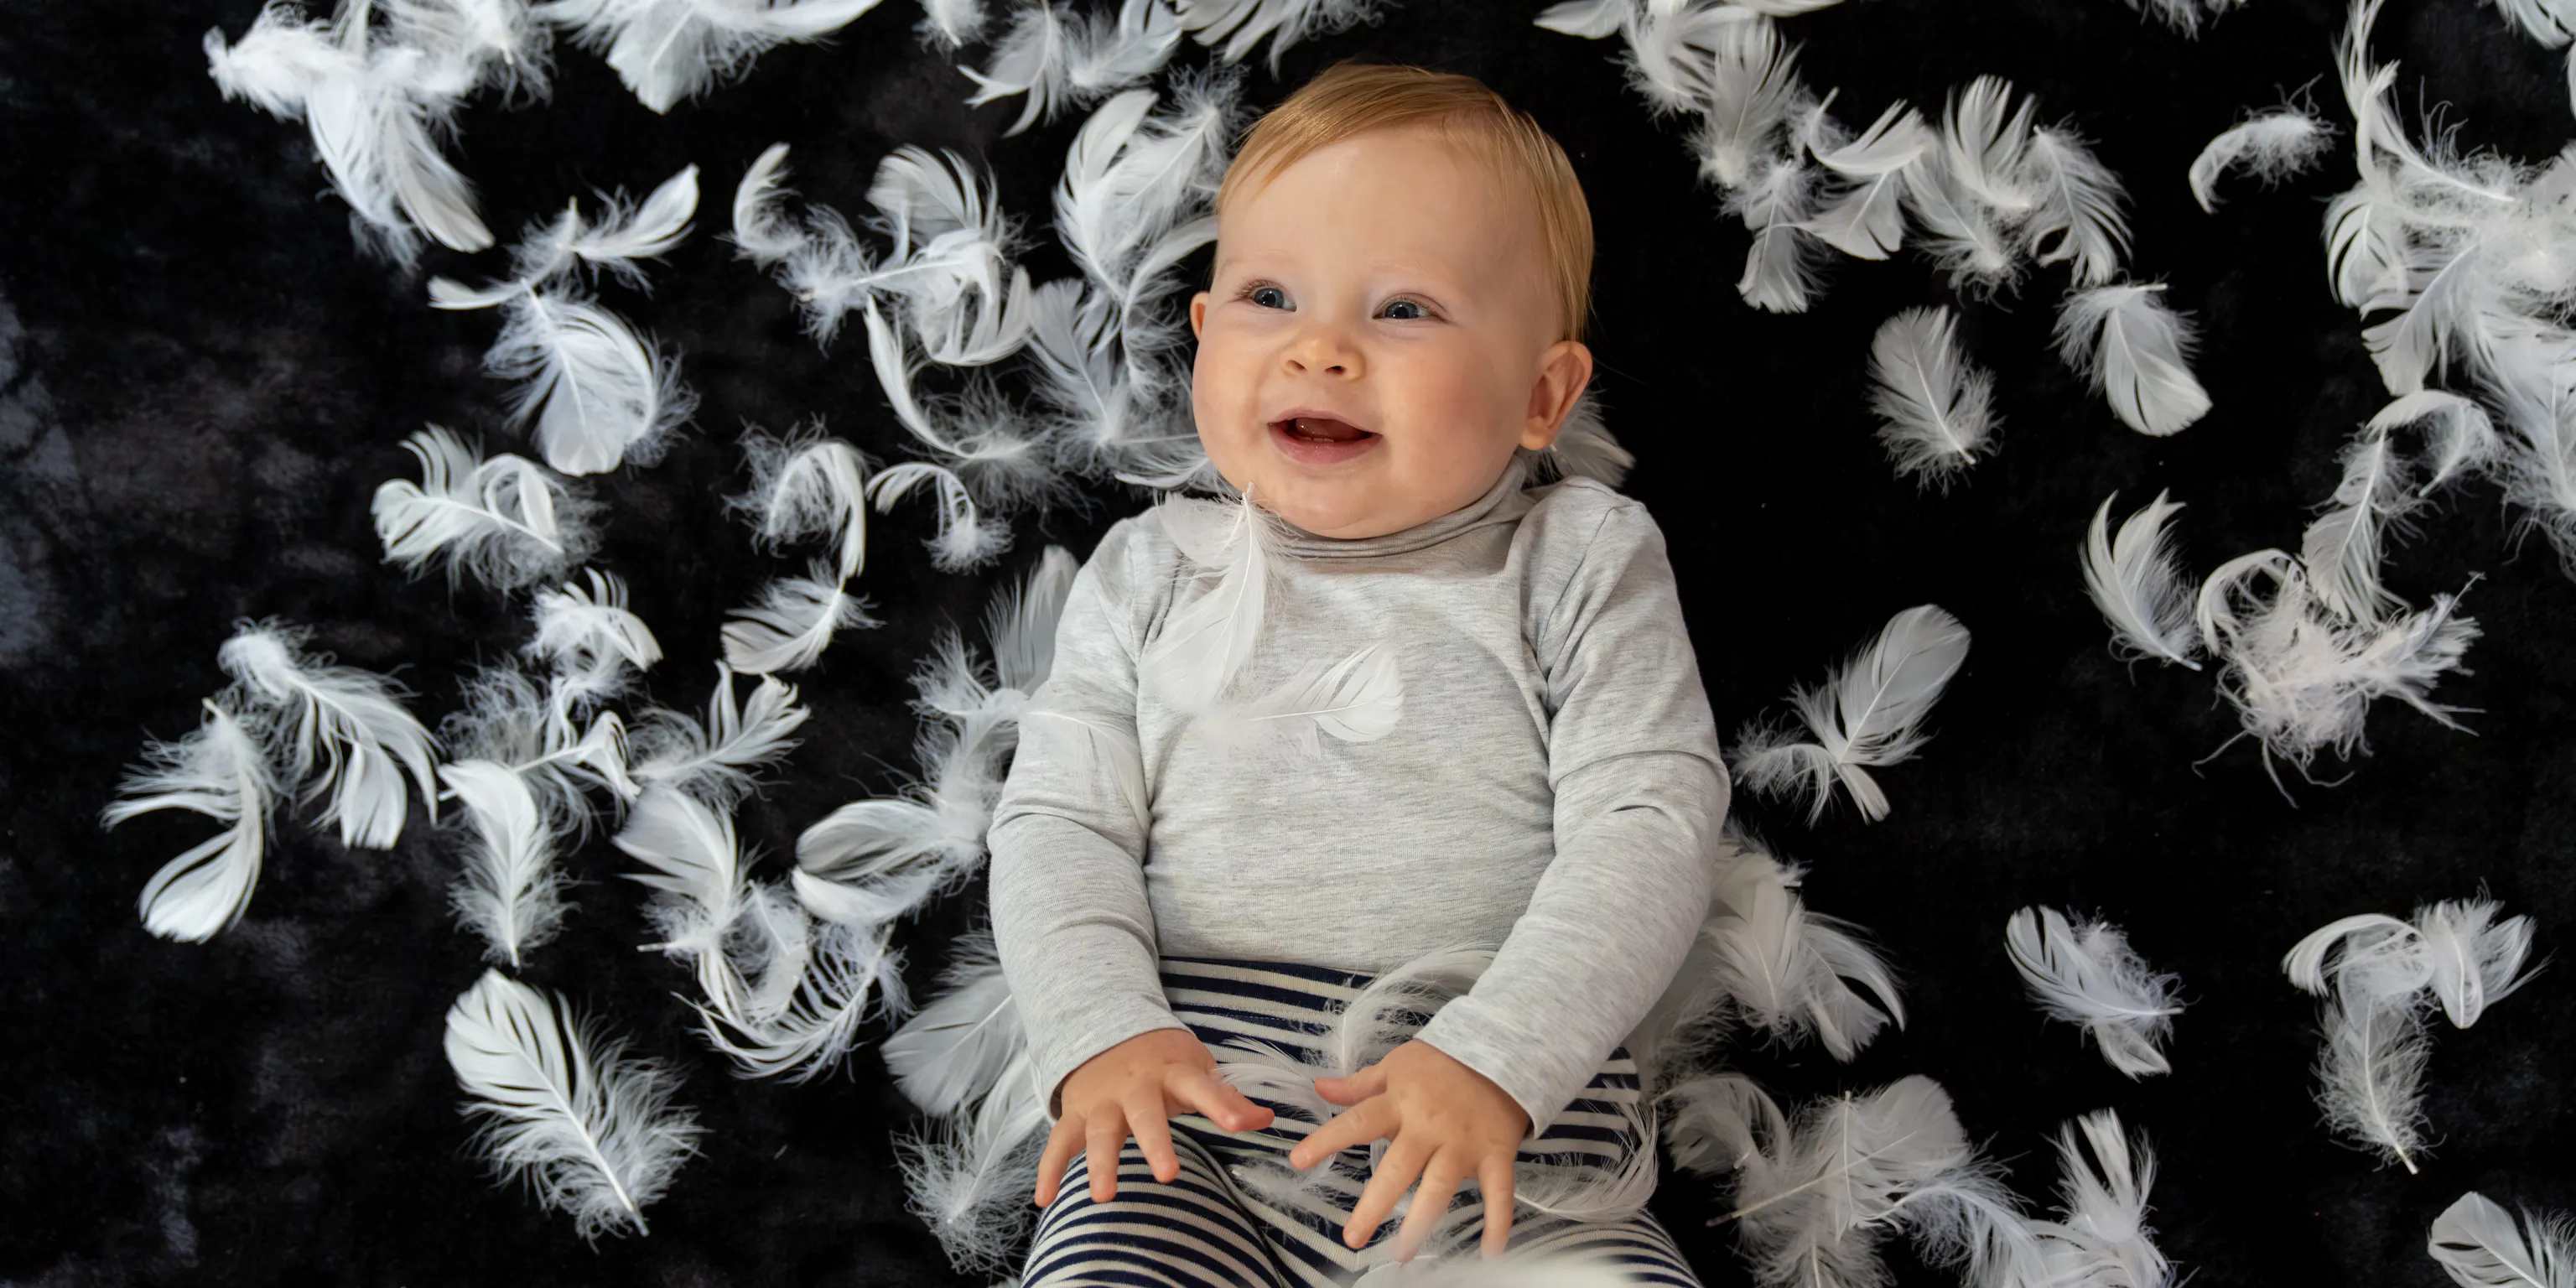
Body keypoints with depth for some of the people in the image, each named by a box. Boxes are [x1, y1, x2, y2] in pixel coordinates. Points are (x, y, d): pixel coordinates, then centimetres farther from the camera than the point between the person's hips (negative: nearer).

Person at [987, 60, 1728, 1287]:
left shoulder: (1582, 563, 6)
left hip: (1514, 1153, 0)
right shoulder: (1156, 573, 13)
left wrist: (1491, 1061, -19)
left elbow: (1648, 826, -5)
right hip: (1198, 1132, 1)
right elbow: (1059, 821, 8)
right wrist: (1106, 1036, -12)